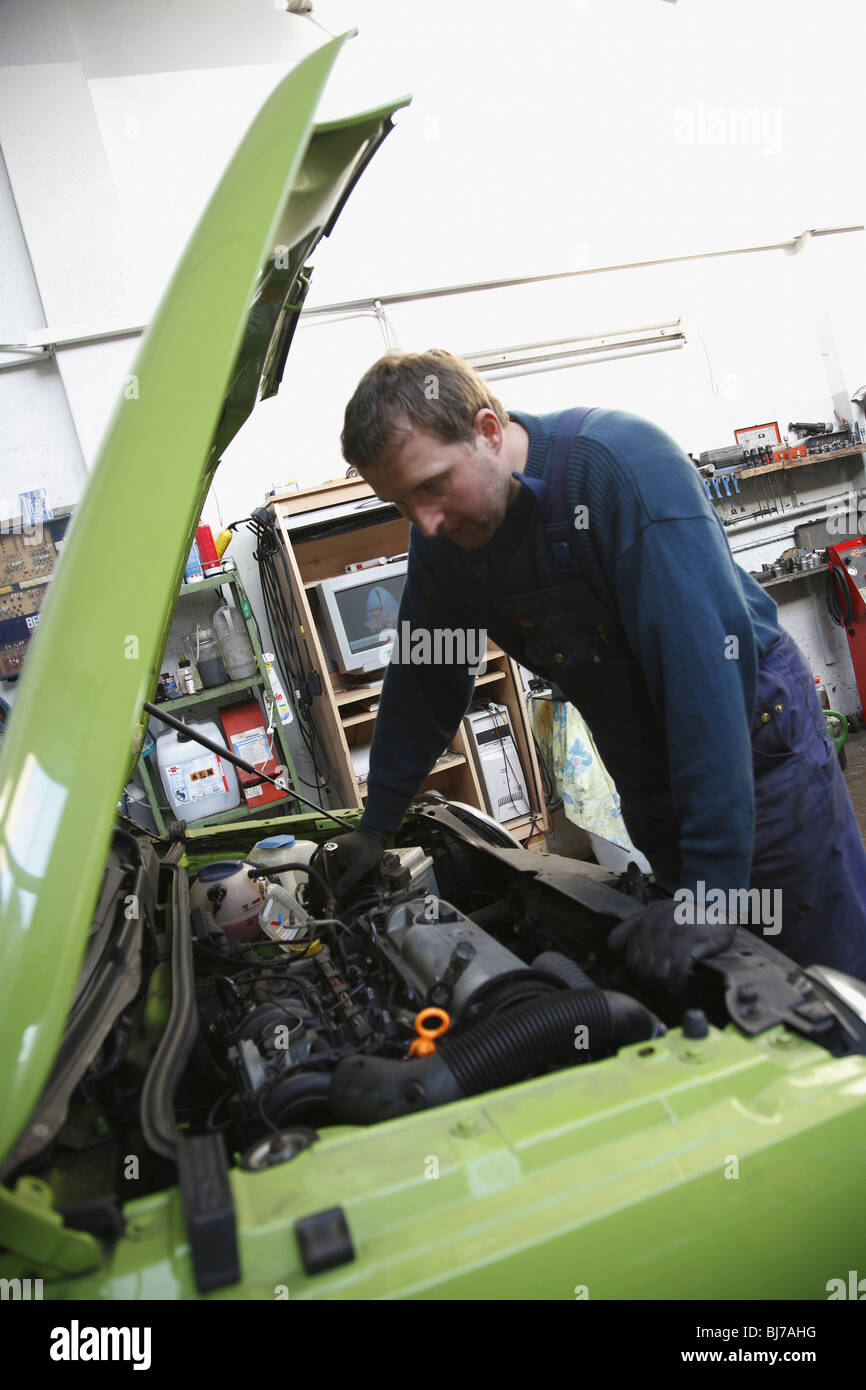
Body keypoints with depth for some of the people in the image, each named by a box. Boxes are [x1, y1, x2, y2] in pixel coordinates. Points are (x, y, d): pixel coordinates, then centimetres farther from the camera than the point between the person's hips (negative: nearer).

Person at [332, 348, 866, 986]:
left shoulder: (621, 461, -27)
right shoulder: (441, 541, -6)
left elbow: (706, 657, -33)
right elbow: (424, 680, 6)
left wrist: (713, 882, -34)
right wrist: (376, 825, 10)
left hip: (754, 739, -5)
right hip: (648, 780, 6)